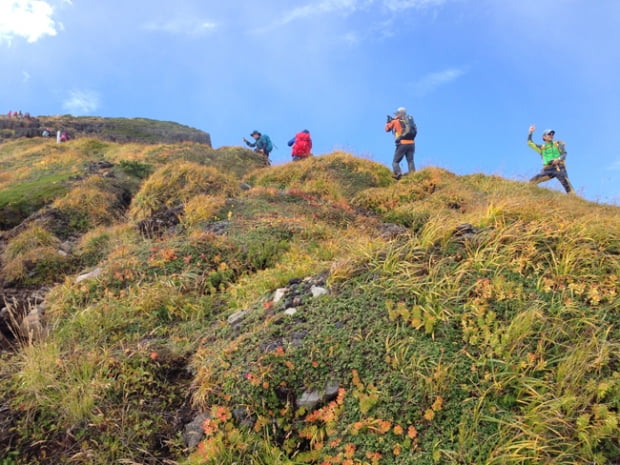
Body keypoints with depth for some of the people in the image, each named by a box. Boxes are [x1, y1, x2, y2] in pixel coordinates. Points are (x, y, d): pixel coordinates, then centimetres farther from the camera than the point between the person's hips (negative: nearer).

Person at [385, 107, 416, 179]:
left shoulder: (395, 121, 5)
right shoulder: (410, 120, 18)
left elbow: (387, 129, 16)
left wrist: (388, 121, 34)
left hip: (402, 143, -4)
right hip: (411, 143, 4)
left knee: (395, 162, 0)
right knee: (410, 161, 4)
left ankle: (398, 174, -22)